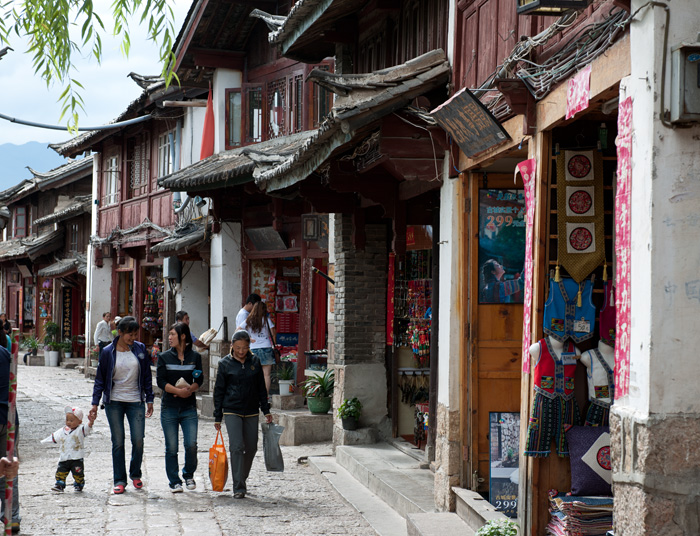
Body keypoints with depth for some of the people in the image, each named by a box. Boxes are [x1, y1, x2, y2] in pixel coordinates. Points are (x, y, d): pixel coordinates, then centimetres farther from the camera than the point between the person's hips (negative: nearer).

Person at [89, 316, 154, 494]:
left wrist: (149, 400, 7)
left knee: (138, 440, -5)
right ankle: (119, 480, 11)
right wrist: (95, 403, -2)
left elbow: (146, 377, 8)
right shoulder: (107, 352, -3)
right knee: (118, 442, 1)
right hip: (114, 402, -1)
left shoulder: (140, 349, 1)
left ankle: (135, 474, 18)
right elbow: (100, 379, 2)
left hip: (136, 401, 1)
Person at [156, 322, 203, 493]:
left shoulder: (195, 357, 5)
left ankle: (189, 474, 18)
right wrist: (178, 391, -18)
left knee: (191, 444, -8)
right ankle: (174, 481, 13)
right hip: (169, 408, 0)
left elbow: (199, 381, 4)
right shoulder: (164, 357, 3)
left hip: (189, 408, 0)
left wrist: (189, 390, -16)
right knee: (171, 447, 1)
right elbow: (161, 381, -4)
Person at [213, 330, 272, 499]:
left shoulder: (255, 362, 5)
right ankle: (238, 488, -12)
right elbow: (219, 391, 2)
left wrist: (266, 410, 10)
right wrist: (218, 417, 0)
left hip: (251, 412, 4)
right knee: (237, 447, -14)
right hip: (232, 411, -3)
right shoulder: (225, 364, -2)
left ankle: (242, 479, 27)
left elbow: (261, 388, 13)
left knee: (251, 448, 7)